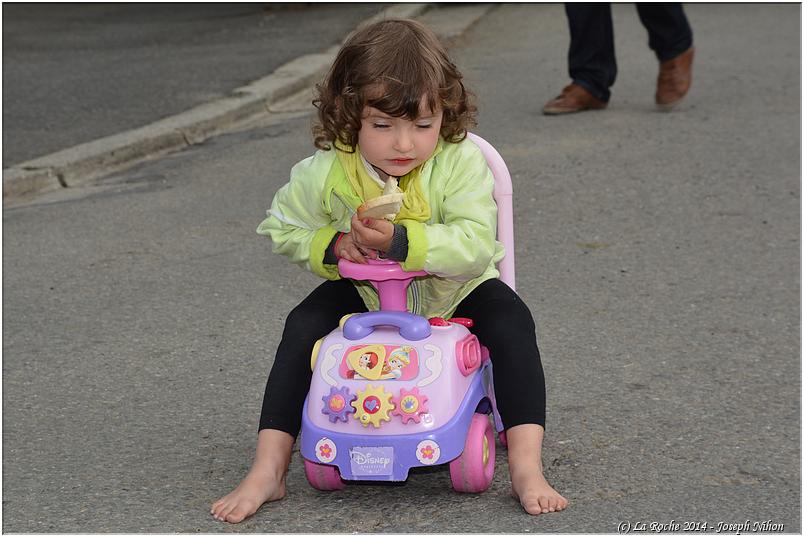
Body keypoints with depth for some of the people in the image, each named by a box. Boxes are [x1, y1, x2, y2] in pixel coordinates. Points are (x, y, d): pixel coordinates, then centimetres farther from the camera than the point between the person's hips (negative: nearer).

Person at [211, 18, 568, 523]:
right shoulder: (325, 174, -20)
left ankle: (527, 469, -25)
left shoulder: (462, 161, -25)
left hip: (453, 292, -1)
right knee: (304, 325, -19)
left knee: (511, 319, -26)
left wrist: (401, 241, -44)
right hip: (366, 293, 2)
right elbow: (283, 227, -2)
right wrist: (332, 245, -22)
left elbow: (476, 245, -34)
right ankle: (267, 473, -13)